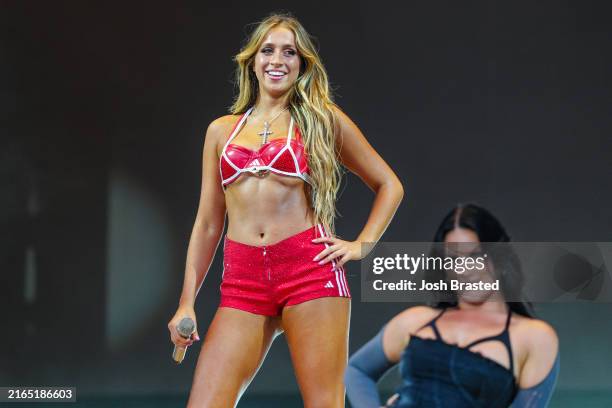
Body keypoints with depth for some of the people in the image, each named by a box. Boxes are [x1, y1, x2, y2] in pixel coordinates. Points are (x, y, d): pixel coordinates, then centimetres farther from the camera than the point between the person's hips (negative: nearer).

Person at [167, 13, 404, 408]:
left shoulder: (324, 119, 11)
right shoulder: (221, 130, 18)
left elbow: (389, 186, 17)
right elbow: (207, 223, 18)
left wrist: (362, 245, 3)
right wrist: (187, 302, 11)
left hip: (310, 267, -3)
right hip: (242, 280, 3)